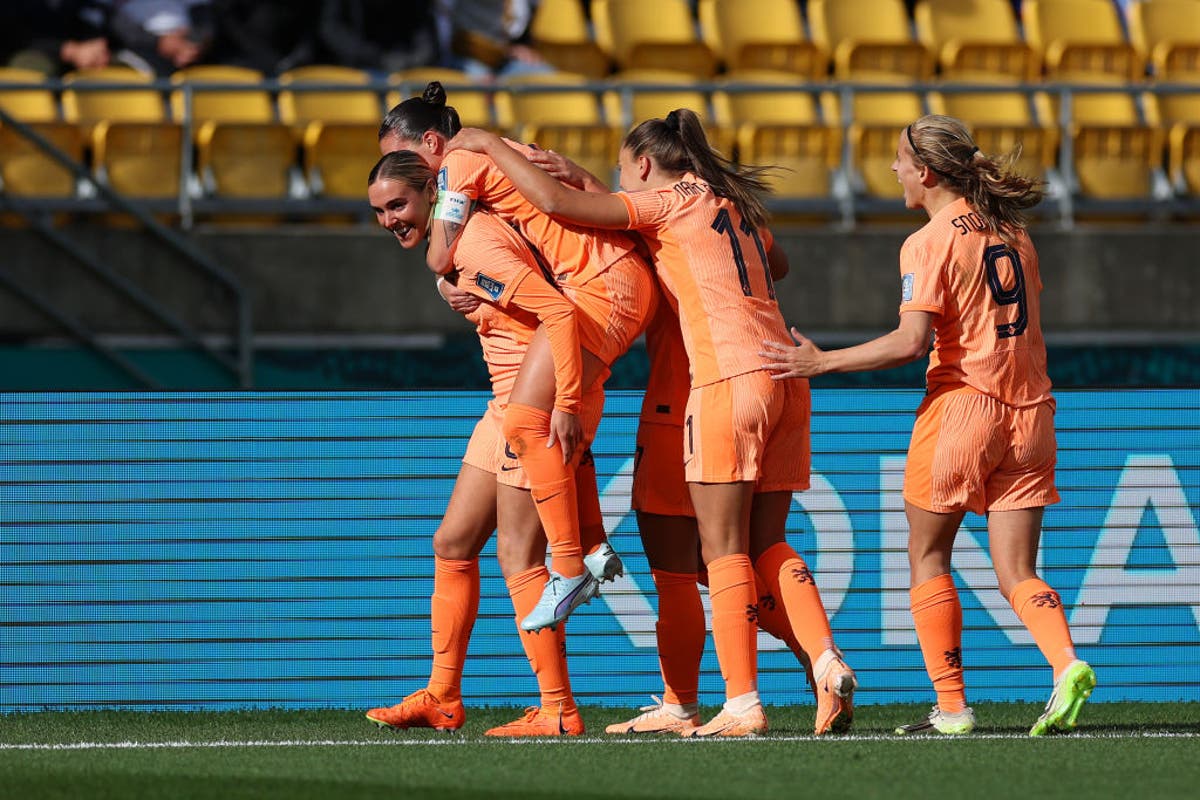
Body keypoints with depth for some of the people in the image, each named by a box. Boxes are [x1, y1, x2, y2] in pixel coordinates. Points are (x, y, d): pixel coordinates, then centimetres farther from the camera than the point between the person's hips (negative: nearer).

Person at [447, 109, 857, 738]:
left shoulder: (668, 201, 1)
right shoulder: (734, 204, 23)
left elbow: (557, 202, -7)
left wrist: (490, 145, 4)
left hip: (729, 379, -7)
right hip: (784, 376, 7)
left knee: (724, 550, -5)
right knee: (766, 544, 10)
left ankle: (742, 703, -9)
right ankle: (828, 665, -8)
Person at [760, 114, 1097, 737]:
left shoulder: (929, 243, -8)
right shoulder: (1010, 230, 13)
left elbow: (910, 342, -18)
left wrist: (821, 362, -11)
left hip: (960, 406, -6)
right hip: (1029, 412, 6)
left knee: (927, 556, 10)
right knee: (1016, 574, 5)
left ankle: (951, 706, 5)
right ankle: (1066, 665, -22)